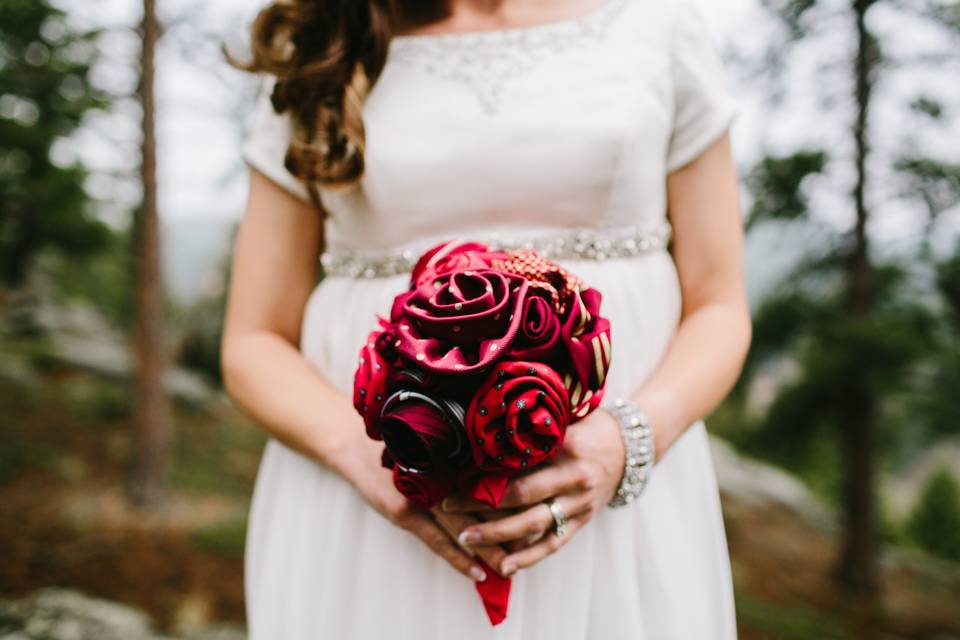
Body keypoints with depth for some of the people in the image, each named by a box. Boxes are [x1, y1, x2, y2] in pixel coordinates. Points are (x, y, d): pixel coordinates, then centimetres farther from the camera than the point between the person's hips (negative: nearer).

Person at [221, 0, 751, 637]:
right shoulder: (315, 59, 3)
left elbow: (718, 310, 3)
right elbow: (255, 344, 3)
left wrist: (628, 442, -16)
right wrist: (360, 448, -16)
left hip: (613, 508, 0)